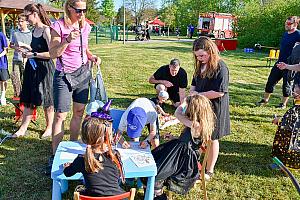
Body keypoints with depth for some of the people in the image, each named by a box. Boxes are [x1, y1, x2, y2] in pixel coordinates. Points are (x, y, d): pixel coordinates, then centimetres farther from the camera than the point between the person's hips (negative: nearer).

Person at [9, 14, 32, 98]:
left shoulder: (30, 34, 2)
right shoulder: (15, 33, 11)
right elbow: (11, 45, 19)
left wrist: (24, 45, -13)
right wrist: (15, 47, -2)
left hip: (26, 60, -3)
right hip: (16, 59, 3)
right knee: (15, 78, 1)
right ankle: (16, 95, 15)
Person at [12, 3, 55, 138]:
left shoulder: (46, 30, -15)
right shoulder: (34, 30, 10)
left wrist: (34, 54, -16)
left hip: (44, 68, -8)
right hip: (32, 67, 8)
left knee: (46, 101, 5)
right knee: (28, 99, 11)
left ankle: (49, 127, 22)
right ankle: (23, 128, 20)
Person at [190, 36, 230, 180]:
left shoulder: (220, 68, -19)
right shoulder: (200, 66, 5)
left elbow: (220, 92, -23)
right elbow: (194, 84, 17)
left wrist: (198, 95, -17)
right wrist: (191, 93, -4)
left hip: (214, 109, -7)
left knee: (211, 139, 9)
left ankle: (209, 171, 26)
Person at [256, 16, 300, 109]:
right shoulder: (285, 34, 11)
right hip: (280, 63, 7)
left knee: (287, 84, 5)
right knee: (271, 81, 9)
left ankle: (283, 103, 19)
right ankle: (265, 100, 21)